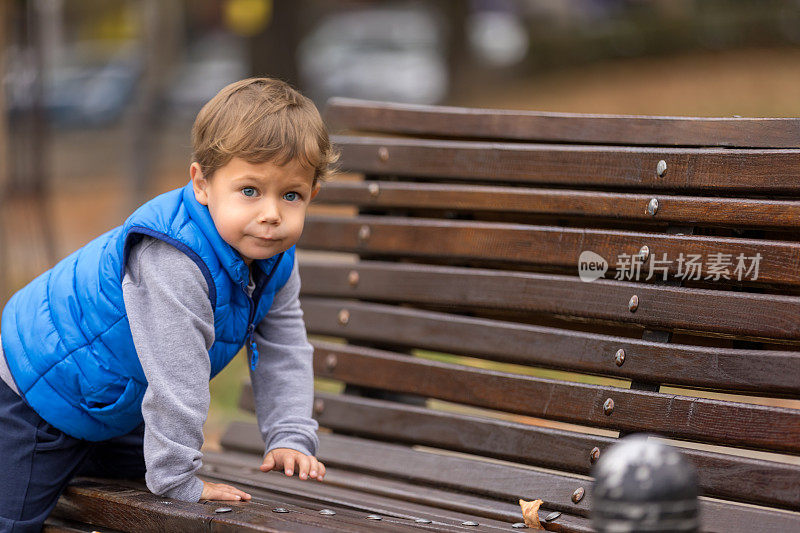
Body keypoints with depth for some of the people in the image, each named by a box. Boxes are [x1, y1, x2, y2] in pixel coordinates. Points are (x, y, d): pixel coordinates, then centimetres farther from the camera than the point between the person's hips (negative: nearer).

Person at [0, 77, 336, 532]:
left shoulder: (276, 259, -11)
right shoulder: (173, 262, -40)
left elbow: (283, 350, 1)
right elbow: (176, 379, -37)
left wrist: (290, 438, -7)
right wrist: (179, 480, -32)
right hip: (37, 391, -8)